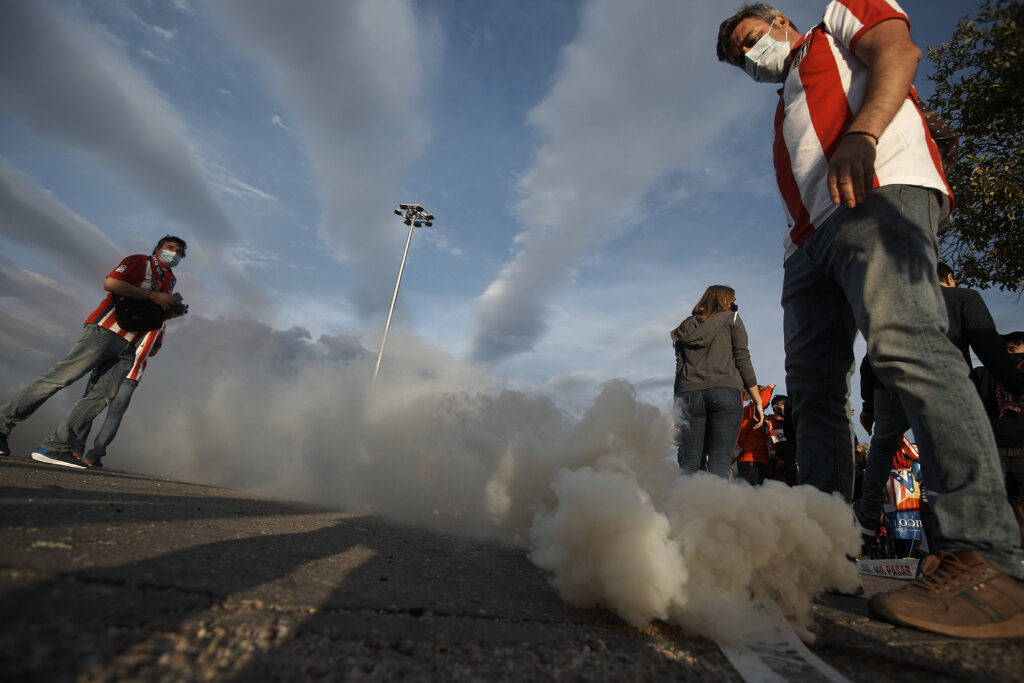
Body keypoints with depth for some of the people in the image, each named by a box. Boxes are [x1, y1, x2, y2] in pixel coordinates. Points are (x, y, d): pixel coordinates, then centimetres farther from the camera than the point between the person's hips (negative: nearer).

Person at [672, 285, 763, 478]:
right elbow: (742, 360, 4)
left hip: (689, 394, 3)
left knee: (688, 464, 0)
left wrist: (675, 409, 13)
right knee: (720, 463, -7)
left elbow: (679, 368, 15)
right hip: (725, 391, -3)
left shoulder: (686, 327, 23)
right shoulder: (731, 319, 14)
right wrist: (758, 401, 5)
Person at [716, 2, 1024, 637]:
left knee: (904, 342, -28)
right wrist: (803, 253, 14)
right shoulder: (787, 113, 40)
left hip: (879, 193, -7)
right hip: (810, 241, 7)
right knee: (814, 390, -4)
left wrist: (861, 135, -18)